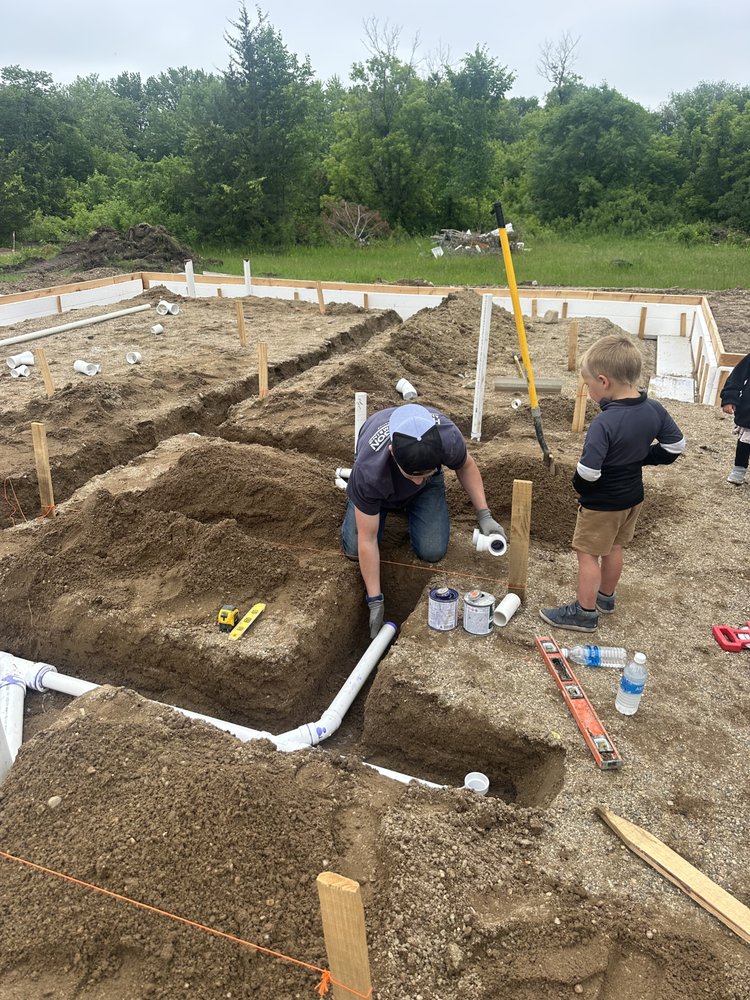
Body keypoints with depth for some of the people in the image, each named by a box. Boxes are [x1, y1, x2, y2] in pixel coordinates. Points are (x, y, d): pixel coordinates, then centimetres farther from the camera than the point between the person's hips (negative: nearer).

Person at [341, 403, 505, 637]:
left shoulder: (448, 436, -41)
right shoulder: (369, 470, -46)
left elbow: (466, 466, -13)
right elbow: (367, 540, -35)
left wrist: (484, 515, -22)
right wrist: (375, 601, -30)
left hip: (428, 488, 2)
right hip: (379, 484, -1)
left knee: (432, 551, -14)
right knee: (354, 549, -14)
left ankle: (407, 506, 17)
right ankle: (358, 499, 17)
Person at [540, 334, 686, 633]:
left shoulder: (604, 423, -32)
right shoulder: (655, 410, -9)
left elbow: (587, 472, -33)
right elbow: (675, 446, 2)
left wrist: (582, 489, -11)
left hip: (601, 504, -8)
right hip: (633, 496, 8)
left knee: (588, 553, 9)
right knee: (614, 548, 25)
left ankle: (585, 612, 20)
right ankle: (606, 597, 43)